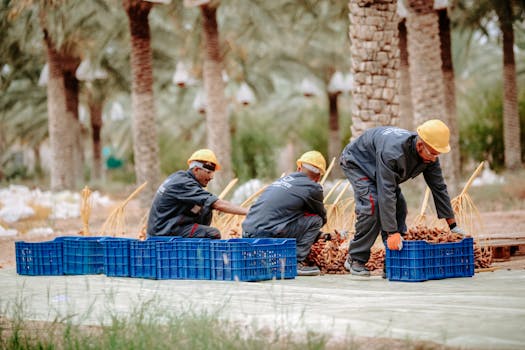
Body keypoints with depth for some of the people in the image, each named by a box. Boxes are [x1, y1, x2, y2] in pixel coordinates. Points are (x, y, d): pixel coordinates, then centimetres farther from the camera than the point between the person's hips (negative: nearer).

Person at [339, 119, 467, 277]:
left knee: (399, 207, -5)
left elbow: (439, 188, -9)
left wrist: (452, 224, -9)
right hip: (356, 162, -8)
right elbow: (386, 192, -45)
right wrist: (392, 232, -46)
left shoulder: (430, 156, -20)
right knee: (372, 206, -25)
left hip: (377, 168, 8)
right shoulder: (392, 151, -44)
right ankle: (355, 260, -16)